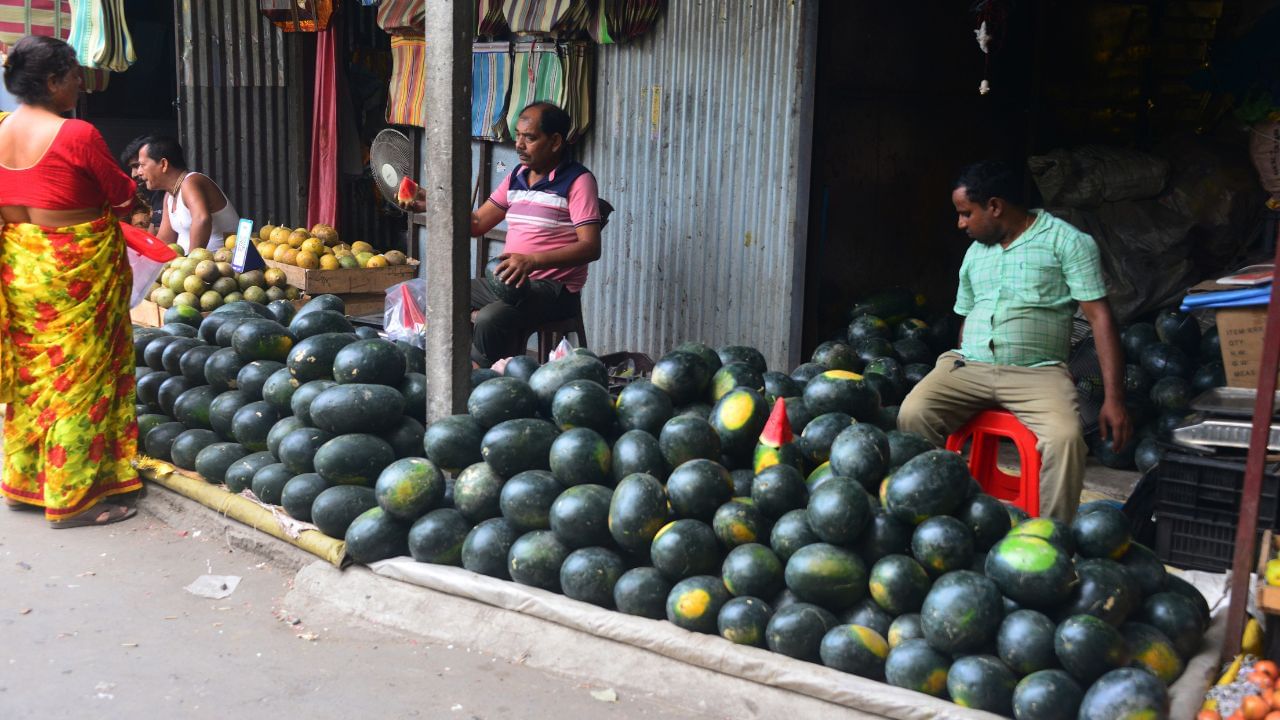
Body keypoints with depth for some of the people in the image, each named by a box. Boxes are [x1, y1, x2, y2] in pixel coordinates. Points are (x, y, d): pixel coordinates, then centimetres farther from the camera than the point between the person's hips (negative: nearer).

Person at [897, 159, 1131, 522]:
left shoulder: (1067, 242, 1)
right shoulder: (975, 252, 20)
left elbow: (1099, 318, -5)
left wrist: (1114, 400, -12)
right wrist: (955, 381, 18)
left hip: (1037, 371, -4)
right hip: (967, 365, 4)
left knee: (1064, 438, -33)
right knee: (913, 414, -24)